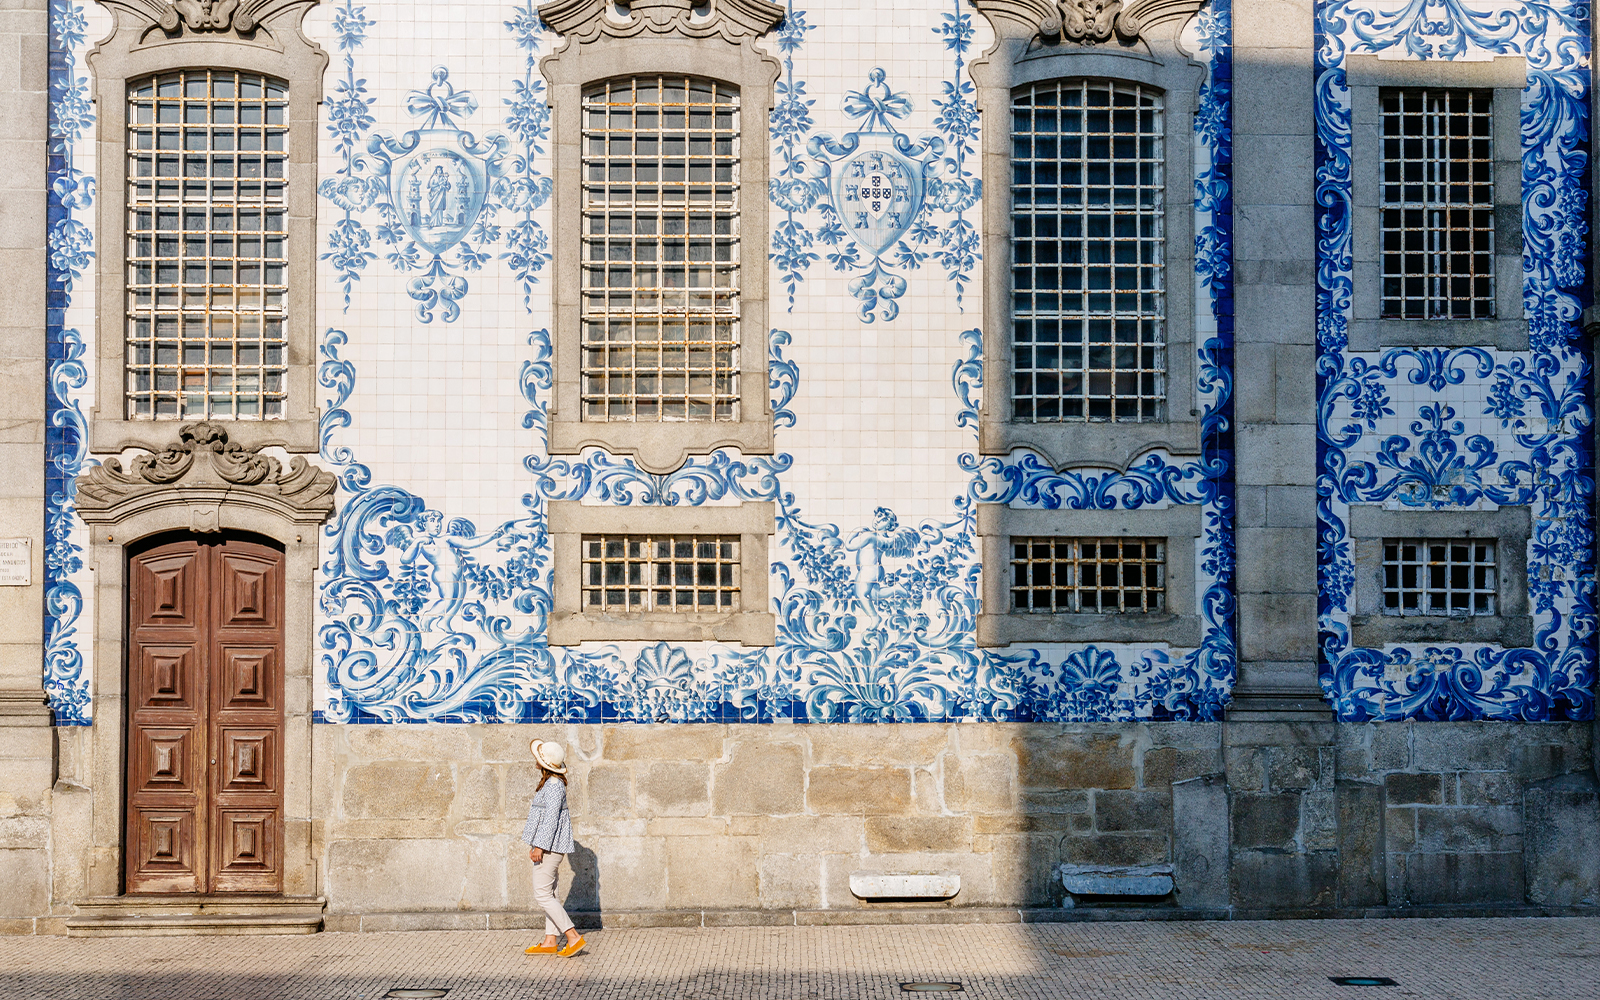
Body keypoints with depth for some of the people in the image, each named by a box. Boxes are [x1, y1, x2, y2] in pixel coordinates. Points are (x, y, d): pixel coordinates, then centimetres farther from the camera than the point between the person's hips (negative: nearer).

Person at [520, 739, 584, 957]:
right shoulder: (549, 783, 13)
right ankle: (551, 941, 17)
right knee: (547, 894, 13)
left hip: (550, 847, -11)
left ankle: (574, 937, -11)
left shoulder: (554, 785, -18)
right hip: (548, 847, 11)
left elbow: (551, 818, -22)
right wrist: (535, 844, 24)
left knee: (542, 895, -9)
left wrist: (539, 846, -22)